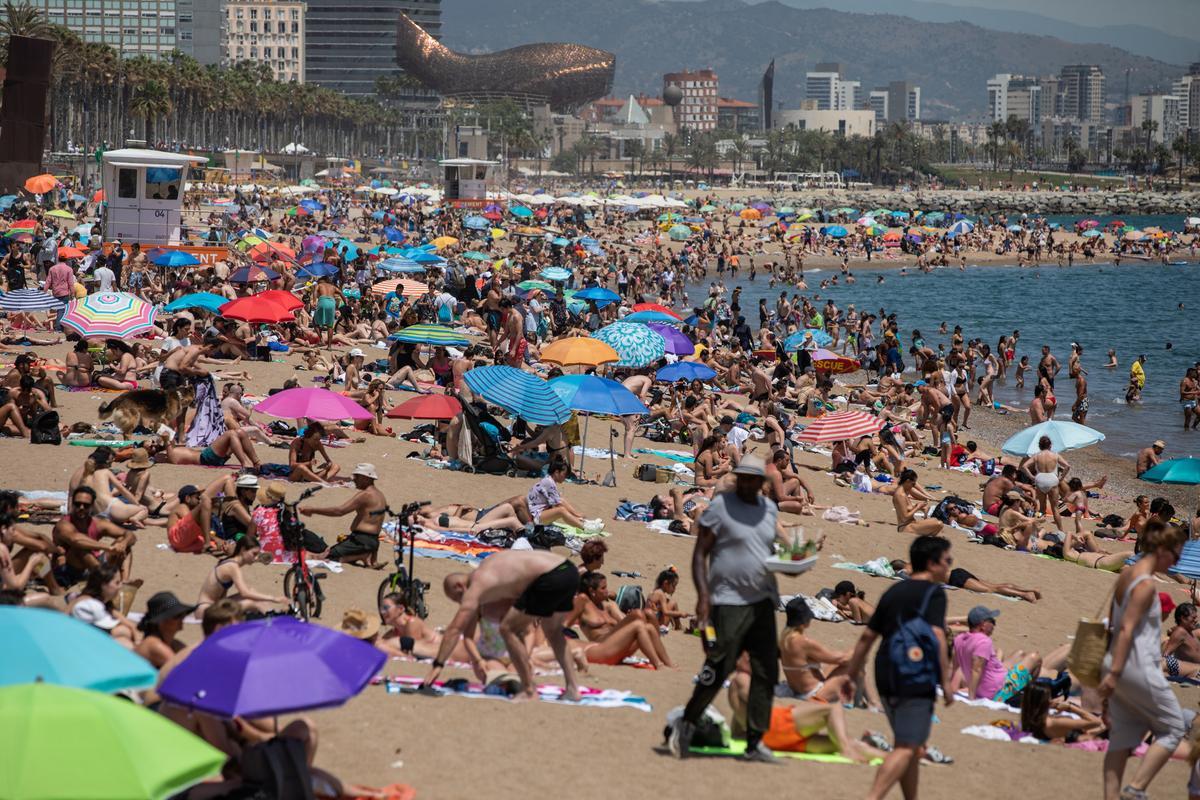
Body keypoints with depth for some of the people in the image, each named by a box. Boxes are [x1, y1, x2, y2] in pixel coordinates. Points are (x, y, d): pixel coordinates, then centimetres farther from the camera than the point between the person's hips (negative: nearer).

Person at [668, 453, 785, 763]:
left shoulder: (769, 508, 11)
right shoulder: (720, 506, -7)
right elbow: (699, 553, -8)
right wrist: (703, 594, -19)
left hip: (762, 601, 6)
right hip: (728, 602, -6)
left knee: (766, 672, 4)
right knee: (718, 669, -6)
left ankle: (755, 743, 10)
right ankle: (686, 725, 15)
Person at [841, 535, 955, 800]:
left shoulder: (893, 592, 17)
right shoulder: (933, 592, -5)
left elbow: (867, 637, 18)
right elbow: (937, 637, -17)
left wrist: (849, 676, 24)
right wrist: (946, 682, -15)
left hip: (886, 678, 8)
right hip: (916, 680, -8)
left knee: (913, 747, 20)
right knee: (906, 748, -11)